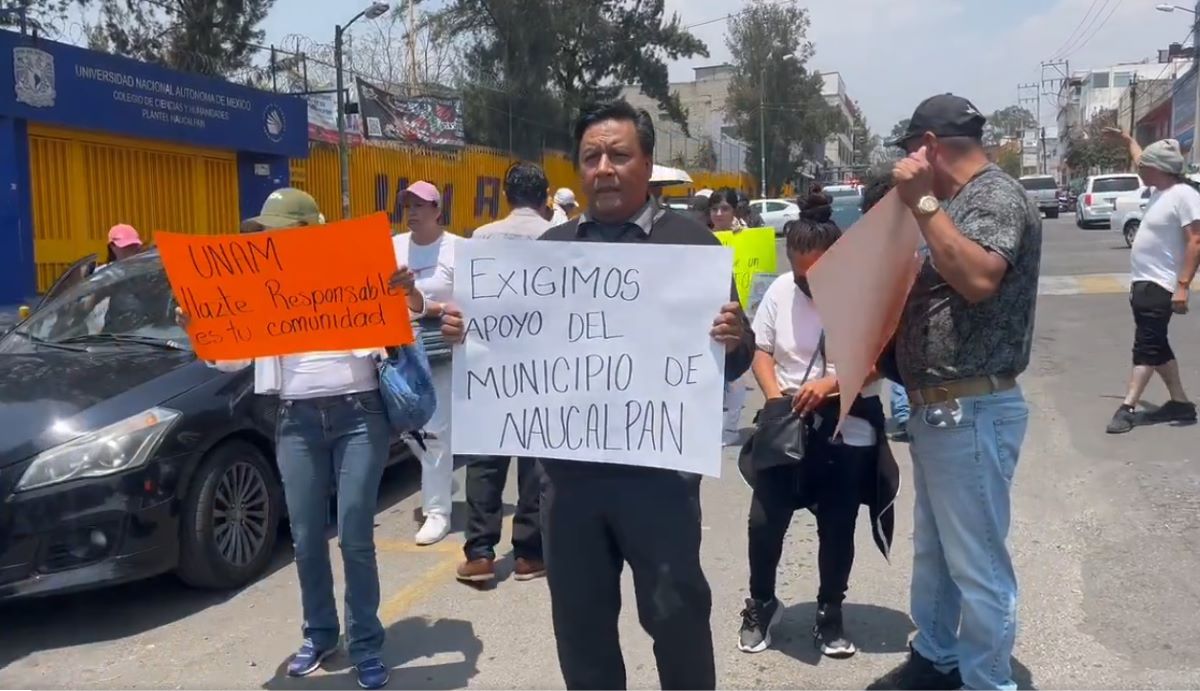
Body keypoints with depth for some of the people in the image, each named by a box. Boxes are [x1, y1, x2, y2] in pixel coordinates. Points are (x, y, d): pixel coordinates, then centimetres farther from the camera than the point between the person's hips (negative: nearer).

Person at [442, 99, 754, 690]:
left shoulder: (689, 241, -1)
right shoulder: (551, 246, 11)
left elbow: (735, 358, -2)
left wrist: (733, 340, -24)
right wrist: (470, 331, -1)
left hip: (657, 467, -4)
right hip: (569, 468, 4)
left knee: (675, 612, 7)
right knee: (578, 616, 15)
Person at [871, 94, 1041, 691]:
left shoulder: (998, 197, -13)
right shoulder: (955, 202, 15)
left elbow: (979, 279, -30)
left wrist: (922, 201, -24)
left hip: (972, 413, -10)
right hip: (934, 408, 10)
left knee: (977, 565, 1)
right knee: (931, 550, 21)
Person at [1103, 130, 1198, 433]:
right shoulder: (1160, 190, 12)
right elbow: (1145, 162, 36)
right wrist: (1128, 140, 47)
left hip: (1160, 287, -10)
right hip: (1142, 283, 10)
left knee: (1147, 347, -9)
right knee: (1157, 348, 13)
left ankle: (1127, 408, -10)